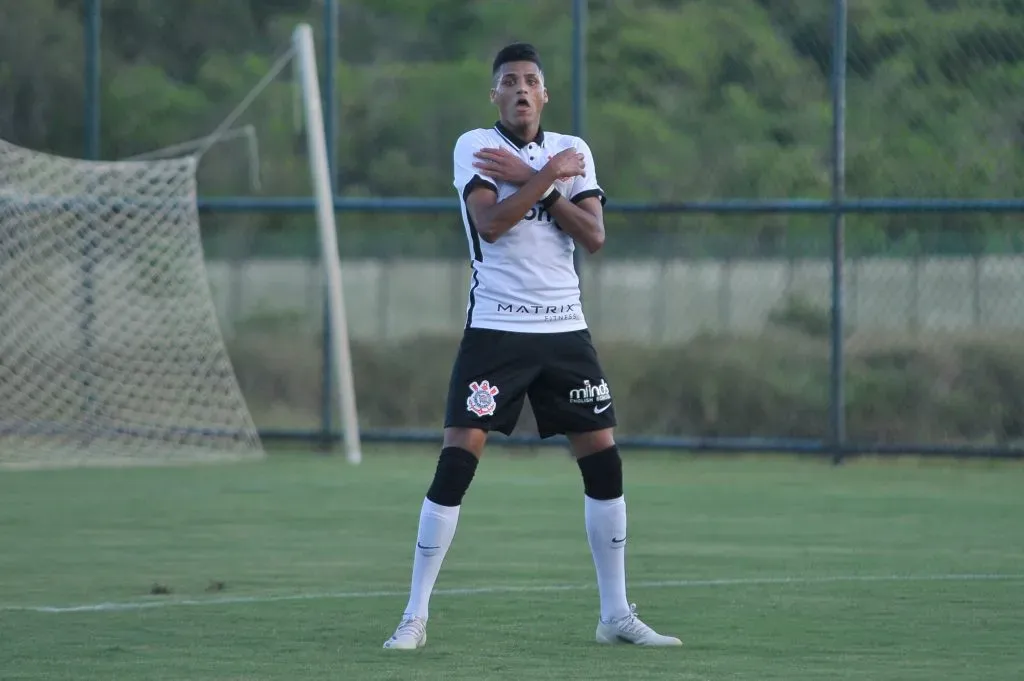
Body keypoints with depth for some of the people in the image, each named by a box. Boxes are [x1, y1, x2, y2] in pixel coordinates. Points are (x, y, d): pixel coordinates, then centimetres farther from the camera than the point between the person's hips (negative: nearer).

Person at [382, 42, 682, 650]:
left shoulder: (573, 151, 9)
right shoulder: (474, 146, -2)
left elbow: (594, 236, -4)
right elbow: (489, 224, -17)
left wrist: (532, 181, -12)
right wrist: (551, 173, -14)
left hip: (565, 329, 4)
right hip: (496, 328, -4)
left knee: (604, 460, 2)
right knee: (457, 459, -12)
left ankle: (617, 614, 13)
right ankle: (415, 617, -7)